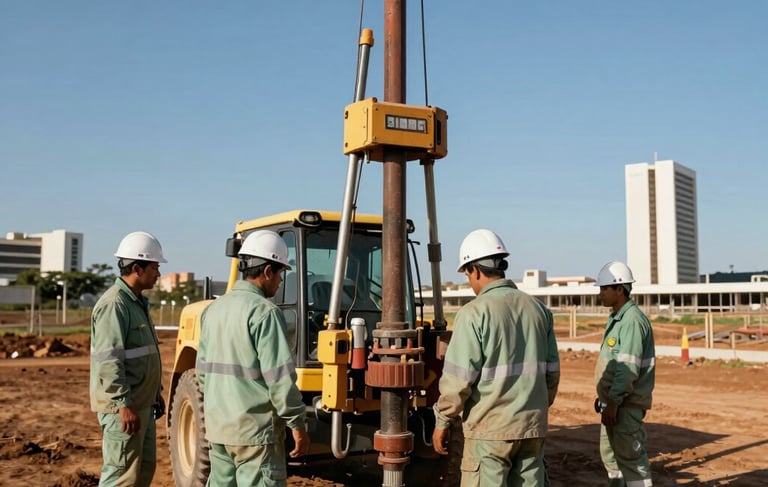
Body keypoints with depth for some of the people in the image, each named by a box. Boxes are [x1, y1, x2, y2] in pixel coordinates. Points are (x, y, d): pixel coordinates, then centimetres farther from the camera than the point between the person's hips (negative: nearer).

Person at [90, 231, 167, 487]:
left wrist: (155, 394, 21)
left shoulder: (137, 302, 15)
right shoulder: (114, 304, -17)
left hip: (142, 403, 10)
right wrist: (124, 403, -25)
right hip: (122, 406, -10)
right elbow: (108, 360, -23)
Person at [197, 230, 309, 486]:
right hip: (254, 427, -8)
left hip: (217, 424, 8)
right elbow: (279, 376, -19)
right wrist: (297, 423, -12)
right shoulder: (264, 311, -15)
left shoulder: (214, 309, 10)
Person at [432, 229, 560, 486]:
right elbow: (552, 370, 13)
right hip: (533, 426, 6)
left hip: (490, 428, -6)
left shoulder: (475, 313, -12)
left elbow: (458, 378, -13)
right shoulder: (537, 308, 7)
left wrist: (442, 421, -1)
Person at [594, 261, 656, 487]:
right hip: (613, 400, 10)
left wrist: (613, 402, -23)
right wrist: (605, 398, 18)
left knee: (630, 457, -6)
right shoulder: (615, 318, 13)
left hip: (626, 403, -10)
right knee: (610, 453, 18)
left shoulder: (632, 320, -17)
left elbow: (628, 368, -23)